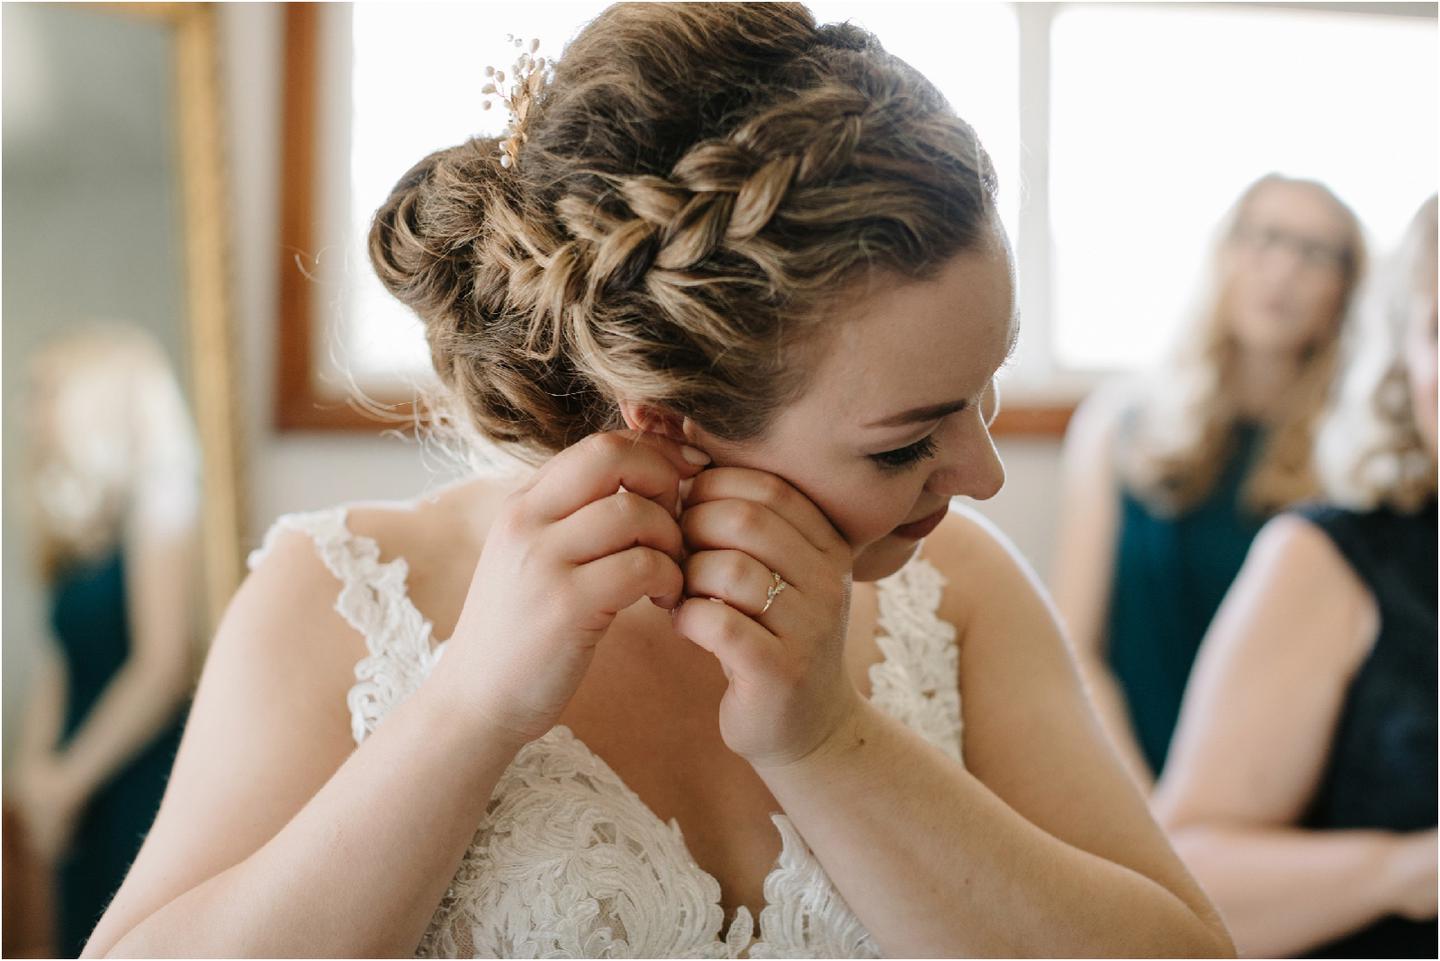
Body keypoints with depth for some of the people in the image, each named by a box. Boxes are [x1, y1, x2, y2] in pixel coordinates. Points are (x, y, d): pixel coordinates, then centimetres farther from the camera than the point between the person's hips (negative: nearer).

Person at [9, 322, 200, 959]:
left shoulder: (159, 504, -10)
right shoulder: (72, 524, 14)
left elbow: (162, 666, -16)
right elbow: (59, 662, 13)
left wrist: (67, 780, -10)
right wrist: (35, 769, -2)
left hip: (148, 784, -8)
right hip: (85, 797, 8)